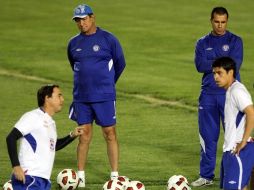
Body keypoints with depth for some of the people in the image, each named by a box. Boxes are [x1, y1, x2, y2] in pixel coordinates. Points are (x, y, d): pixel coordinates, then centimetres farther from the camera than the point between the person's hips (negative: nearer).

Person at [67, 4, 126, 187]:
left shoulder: (108, 39, -4)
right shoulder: (74, 43, 7)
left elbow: (120, 64, 7)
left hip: (104, 96, -3)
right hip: (81, 97, 3)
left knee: (110, 133, -2)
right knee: (84, 135, 6)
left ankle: (115, 175, 2)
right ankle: (81, 176, 10)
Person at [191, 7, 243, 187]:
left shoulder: (235, 41, 2)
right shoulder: (203, 43, 11)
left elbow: (235, 64, -12)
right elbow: (200, 65, -5)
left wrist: (211, 64, -11)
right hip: (208, 94, 3)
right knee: (208, 136, 6)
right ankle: (206, 175, 14)